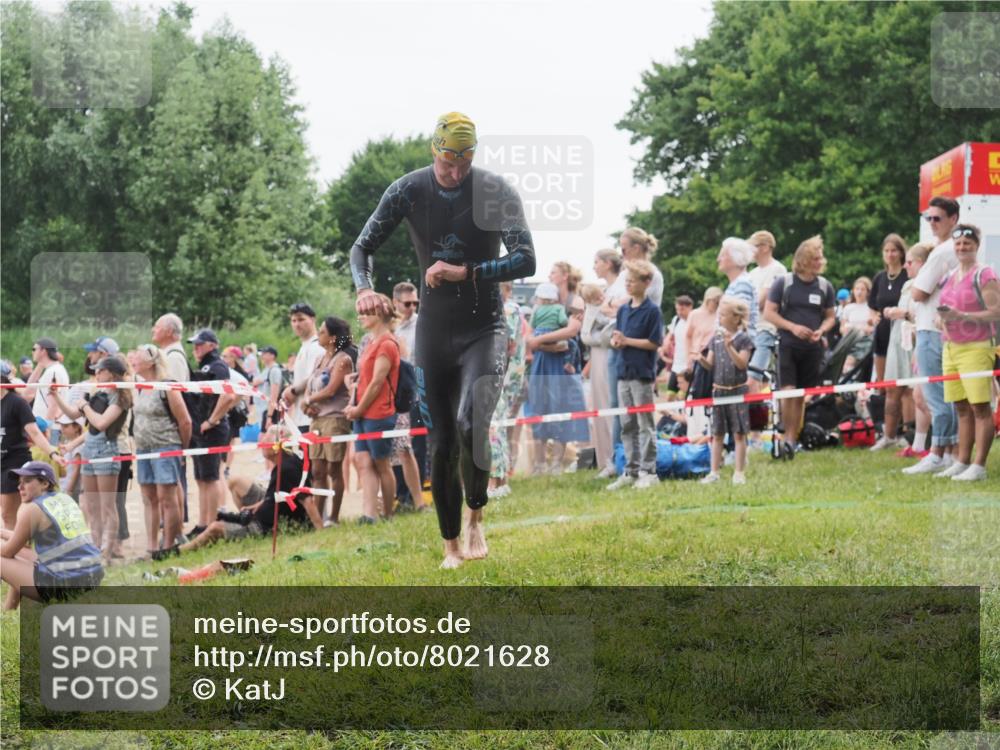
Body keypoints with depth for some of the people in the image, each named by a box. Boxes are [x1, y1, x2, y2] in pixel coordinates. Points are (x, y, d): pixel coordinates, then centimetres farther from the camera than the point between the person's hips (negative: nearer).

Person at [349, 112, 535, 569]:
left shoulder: (496, 191, -11)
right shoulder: (408, 191, -5)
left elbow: (526, 262, -18)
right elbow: (362, 248, 2)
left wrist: (463, 273, -25)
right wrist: (364, 289, -19)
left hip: (484, 329, -2)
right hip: (434, 330, 2)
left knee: (470, 424, -24)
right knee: (441, 443, 3)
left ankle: (475, 516, 0)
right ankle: (451, 545, 18)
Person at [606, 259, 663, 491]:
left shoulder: (652, 311, -8)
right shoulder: (623, 310, 13)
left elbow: (654, 342, -13)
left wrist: (626, 340, -13)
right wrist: (616, 341, -6)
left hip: (643, 374, -7)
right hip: (624, 372, 7)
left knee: (645, 424, -3)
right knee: (627, 425, 9)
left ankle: (648, 472, 1)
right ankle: (631, 471, 15)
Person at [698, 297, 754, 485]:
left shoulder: (743, 339, -7)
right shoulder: (716, 338, 7)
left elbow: (742, 363, -17)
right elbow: (711, 364, 9)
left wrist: (729, 346, -27)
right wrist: (702, 359, -12)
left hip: (737, 390, -5)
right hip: (718, 389, 5)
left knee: (739, 433, 0)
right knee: (717, 434, 8)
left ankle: (739, 472, 5)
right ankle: (714, 472, 13)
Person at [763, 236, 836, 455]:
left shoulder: (825, 286, 6)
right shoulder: (783, 283, -2)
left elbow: (830, 317, 14)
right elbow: (769, 313, -2)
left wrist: (821, 330, -8)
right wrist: (793, 327, -15)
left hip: (812, 347, 3)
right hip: (788, 345, -3)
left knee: (801, 396, 6)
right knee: (788, 392, -14)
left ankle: (794, 438, 14)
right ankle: (788, 437, -5)